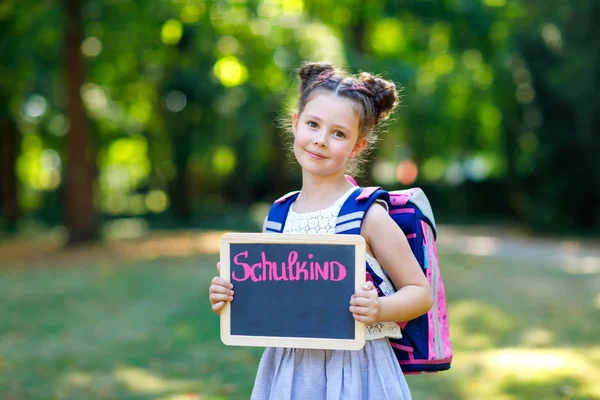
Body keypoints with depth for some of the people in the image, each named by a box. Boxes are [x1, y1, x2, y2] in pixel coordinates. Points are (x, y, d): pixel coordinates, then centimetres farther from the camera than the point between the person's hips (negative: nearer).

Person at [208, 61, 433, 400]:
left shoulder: (369, 216, -11)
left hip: (354, 371, -4)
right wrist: (231, 299, -3)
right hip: (287, 370, 4)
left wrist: (378, 310, -22)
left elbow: (421, 293, -5)